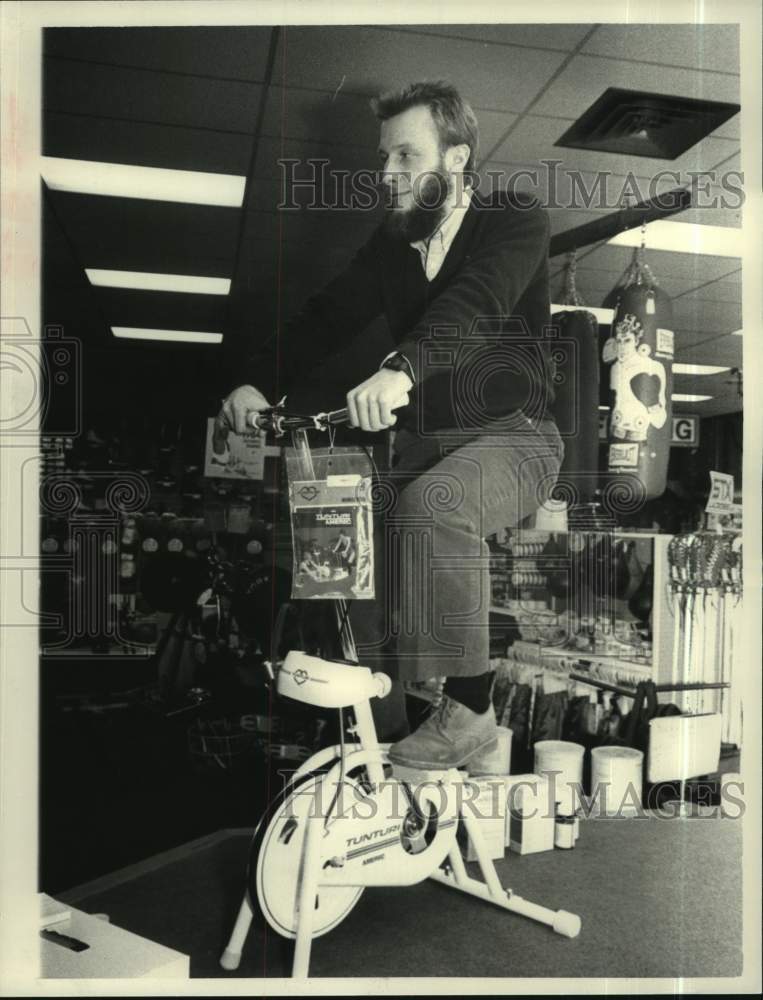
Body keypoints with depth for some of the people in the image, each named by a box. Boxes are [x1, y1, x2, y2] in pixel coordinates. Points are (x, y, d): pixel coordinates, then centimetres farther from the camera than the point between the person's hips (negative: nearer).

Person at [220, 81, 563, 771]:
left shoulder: (516, 221, -5)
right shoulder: (393, 240, 14)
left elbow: (475, 305, -25)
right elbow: (331, 315, 5)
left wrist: (399, 370, -43)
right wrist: (261, 384, -10)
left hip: (512, 437, -5)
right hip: (421, 440, 6)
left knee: (431, 505, -35)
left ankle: (469, 711, -23)